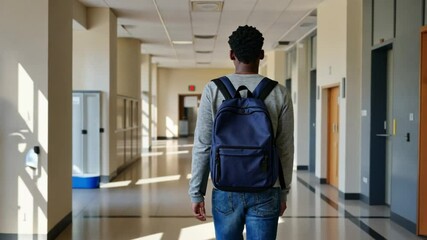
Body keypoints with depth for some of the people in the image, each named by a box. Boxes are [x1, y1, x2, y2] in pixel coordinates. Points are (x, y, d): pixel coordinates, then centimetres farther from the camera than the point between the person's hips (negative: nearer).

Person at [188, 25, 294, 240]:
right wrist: (283, 192, 12)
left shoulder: (214, 89, -4)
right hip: (266, 192, 0)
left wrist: (196, 192, 3)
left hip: (226, 190, 0)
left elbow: (202, 146, -5)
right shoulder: (278, 92, -2)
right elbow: (285, 149, 1)